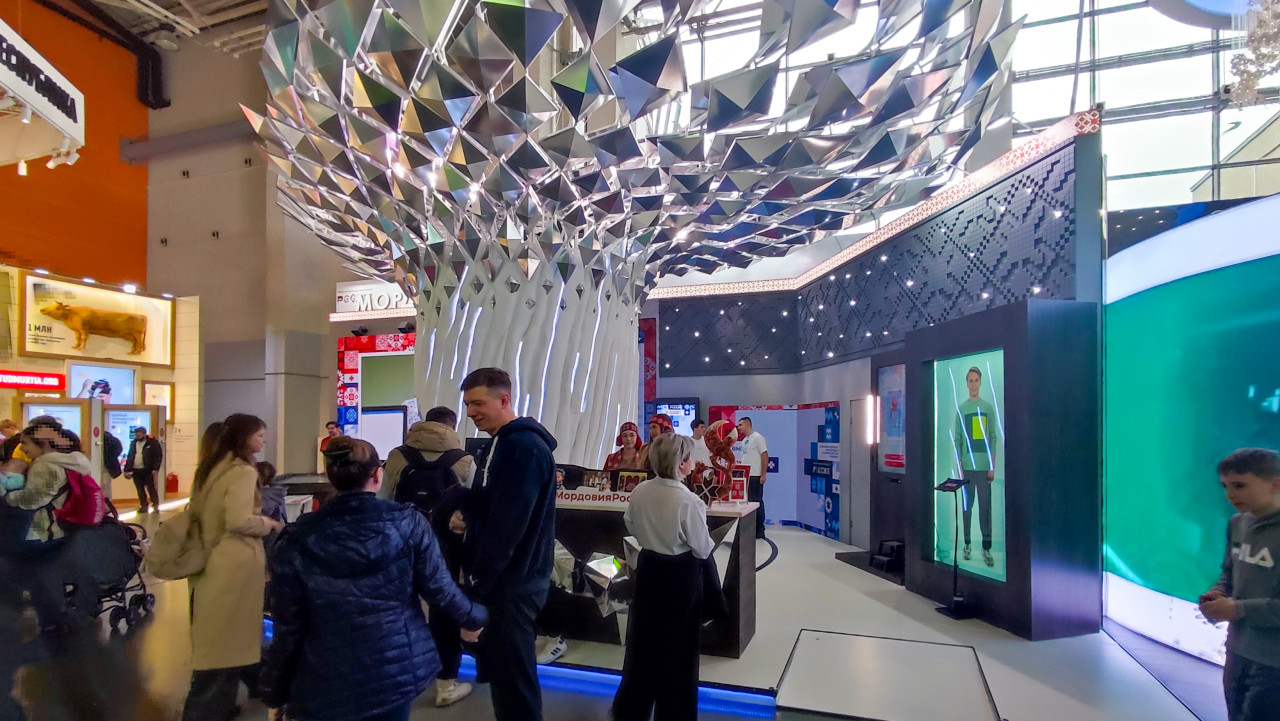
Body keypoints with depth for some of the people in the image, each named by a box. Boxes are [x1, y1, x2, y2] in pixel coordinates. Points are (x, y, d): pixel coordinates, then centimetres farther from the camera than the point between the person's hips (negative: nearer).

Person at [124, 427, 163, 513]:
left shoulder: (152, 443, -5)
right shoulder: (133, 443, 12)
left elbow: (159, 456, -8)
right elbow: (129, 457, 17)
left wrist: (155, 468, -15)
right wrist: (127, 469, 11)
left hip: (147, 470, -5)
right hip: (135, 470, 5)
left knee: (150, 488, -2)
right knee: (140, 490, 8)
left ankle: (155, 505, 8)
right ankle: (143, 506, 16)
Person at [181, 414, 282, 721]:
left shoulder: (210, 467, 12)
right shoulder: (242, 471, -17)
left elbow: (198, 513, 20)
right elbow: (239, 521, -26)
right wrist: (269, 523, -9)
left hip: (209, 561, 9)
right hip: (234, 565, -9)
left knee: (214, 638, 19)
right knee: (228, 639, 3)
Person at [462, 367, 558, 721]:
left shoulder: (524, 447, -20)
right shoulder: (506, 443, 11)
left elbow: (507, 525, -23)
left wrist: (479, 580, -15)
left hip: (510, 583, -10)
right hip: (503, 578, 10)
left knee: (513, 675, 3)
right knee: (504, 670, 20)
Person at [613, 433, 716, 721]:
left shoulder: (639, 492, -9)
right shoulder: (688, 501, -26)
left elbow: (632, 527, 8)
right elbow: (703, 550, -15)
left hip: (648, 568, 6)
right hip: (681, 575, -5)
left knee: (644, 639, 21)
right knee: (677, 646, 13)